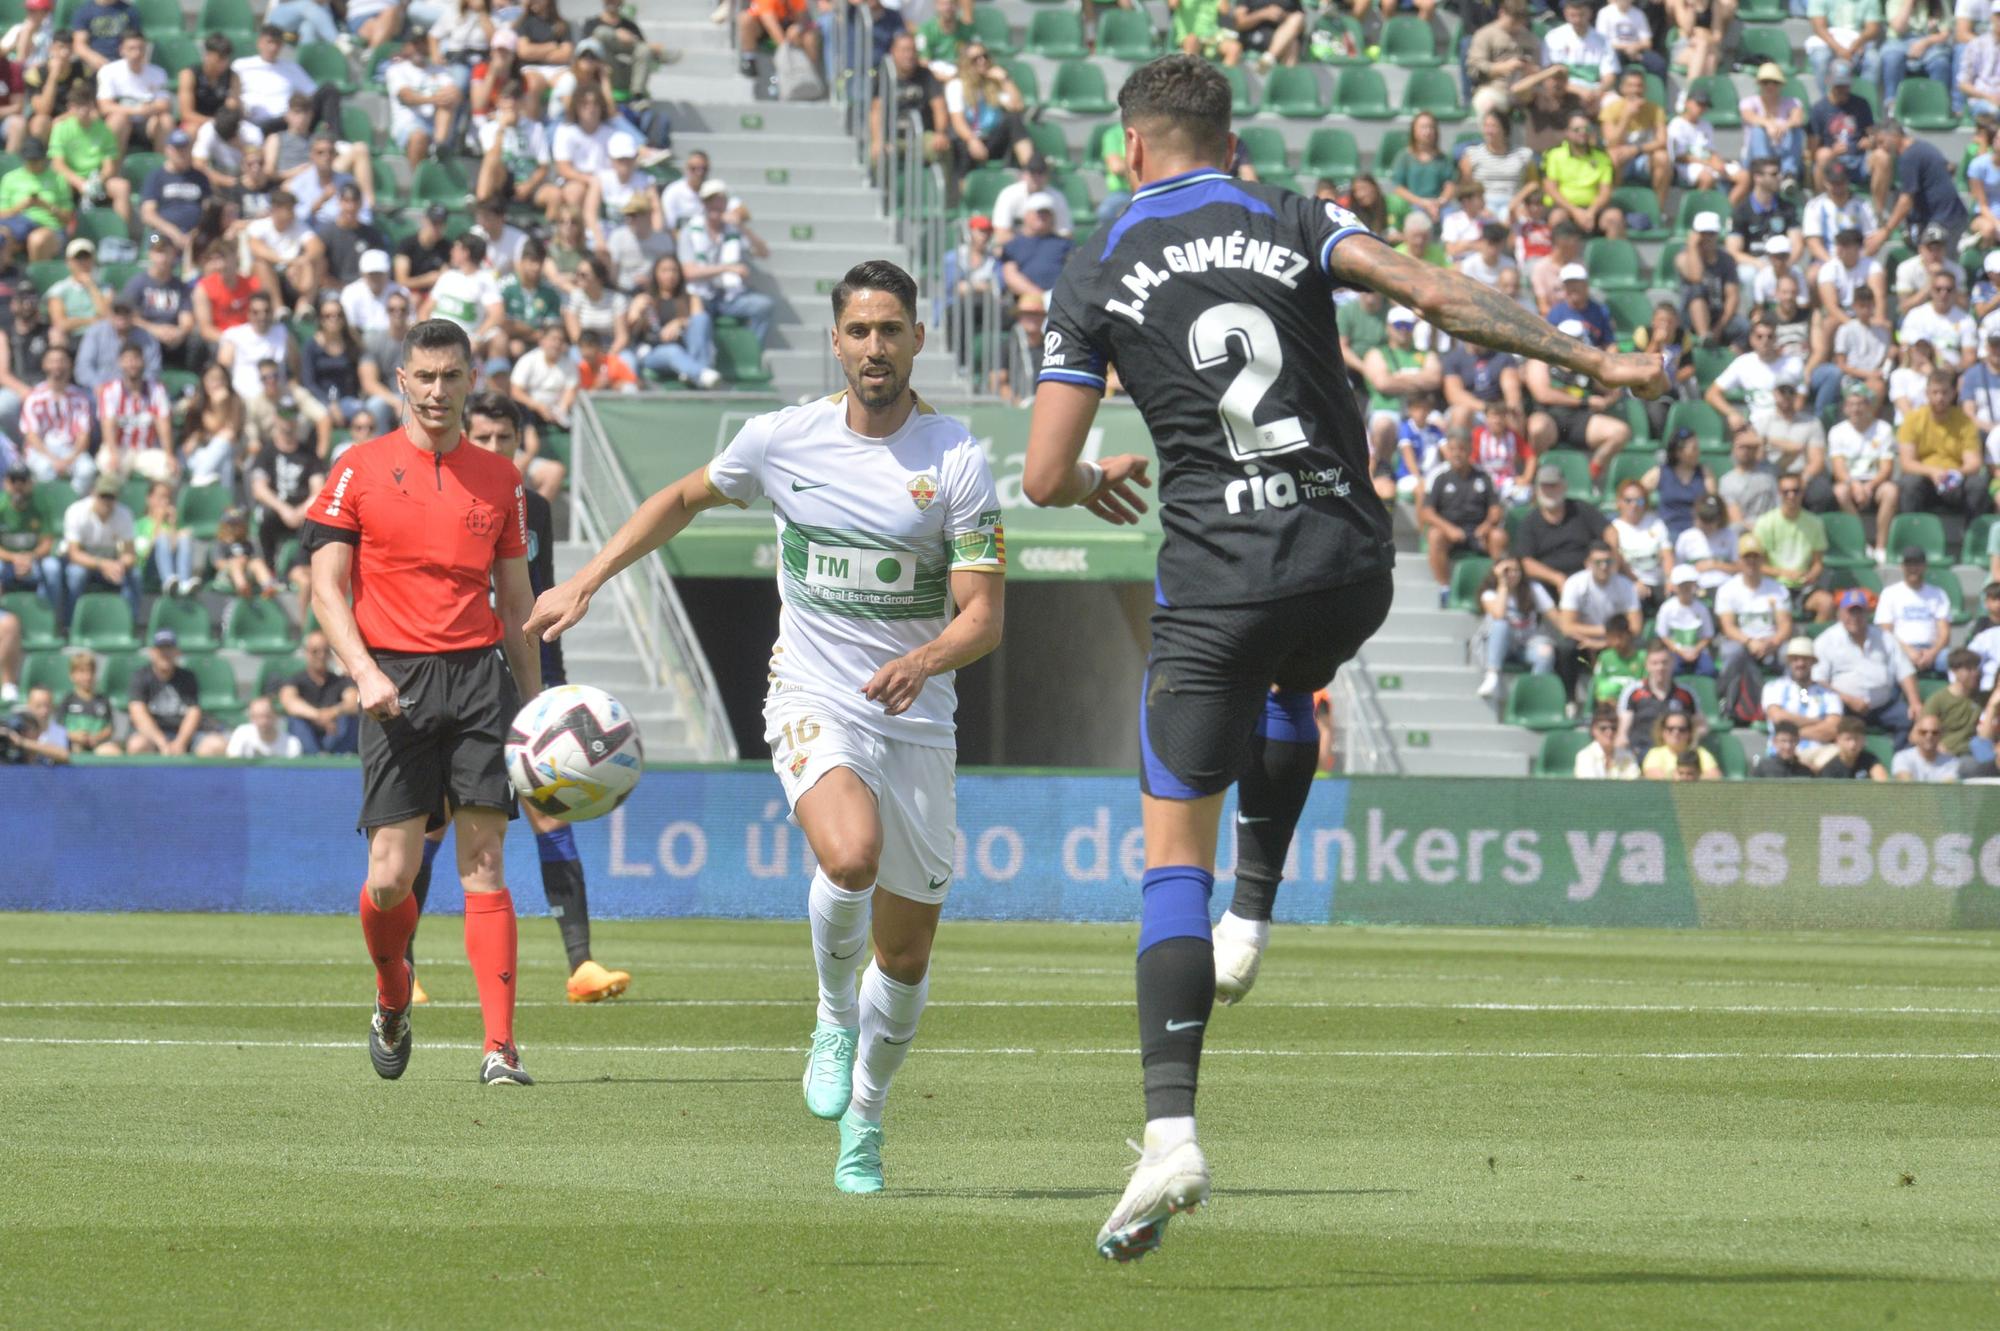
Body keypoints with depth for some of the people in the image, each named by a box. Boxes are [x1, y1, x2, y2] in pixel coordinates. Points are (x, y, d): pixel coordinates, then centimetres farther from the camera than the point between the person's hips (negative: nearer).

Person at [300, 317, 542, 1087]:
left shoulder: (497, 477, 13)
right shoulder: (359, 469, 4)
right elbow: (328, 588, 1)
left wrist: (535, 704, 14)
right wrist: (364, 672, -13)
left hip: (479, 676, 1)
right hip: (397, 683, -1)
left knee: (484, 864, -8)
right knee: (391, 874, -5)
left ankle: (499, 1047, -11)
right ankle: (392, 1003, 24)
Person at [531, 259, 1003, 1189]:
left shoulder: (956, 459, -6)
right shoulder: (781, 440, -1)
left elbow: (984, 617, -9)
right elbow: (685, 498, 19)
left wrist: (925, 661, -30)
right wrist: (586, 581, 16)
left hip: (917, 720, 1)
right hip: (814, 702, -1)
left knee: (907, 954, 6)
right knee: (851, 856, -33)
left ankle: (864, 1112, 32)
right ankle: (834, 1020, -5)